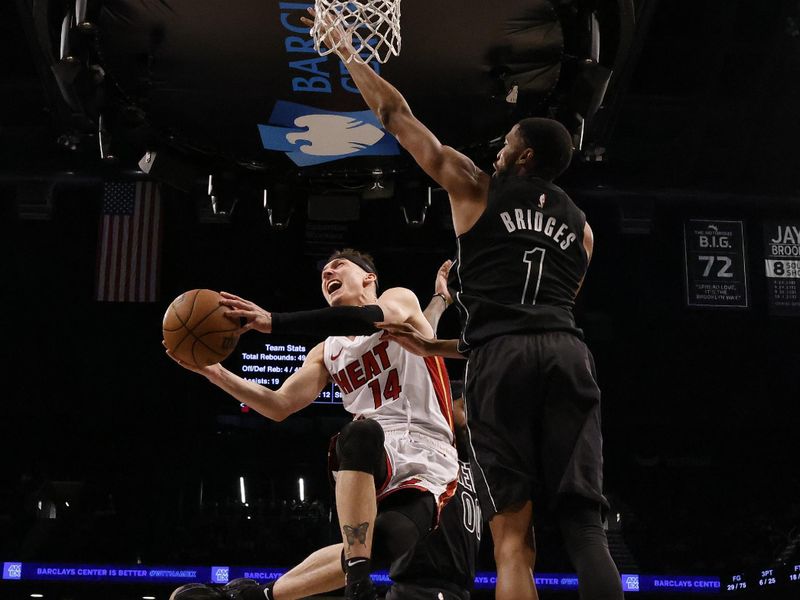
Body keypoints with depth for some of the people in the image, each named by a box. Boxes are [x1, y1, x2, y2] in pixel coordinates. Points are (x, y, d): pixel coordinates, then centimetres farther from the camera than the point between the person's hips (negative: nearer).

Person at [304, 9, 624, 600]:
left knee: (513, 538, -3)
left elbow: (397, 116, 22)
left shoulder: (477, 188, 15)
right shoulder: (581, 226, 28)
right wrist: (438, 347, 35)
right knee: (585, 524, -2)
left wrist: (347, 53, 36)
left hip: (502, 359, -3)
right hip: (569, 353, 4)